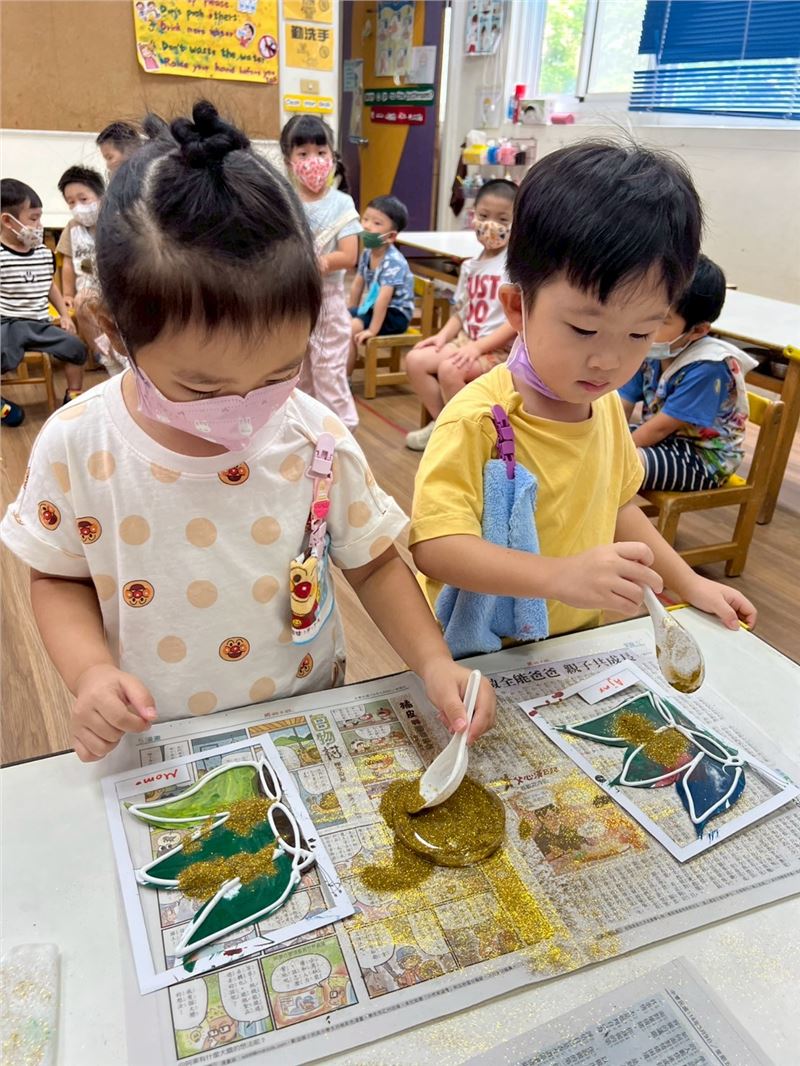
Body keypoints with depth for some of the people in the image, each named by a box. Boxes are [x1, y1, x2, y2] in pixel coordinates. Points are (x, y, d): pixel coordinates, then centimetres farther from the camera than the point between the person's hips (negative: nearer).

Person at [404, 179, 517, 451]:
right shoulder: (470, 266, 11)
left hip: (500, 348, -8)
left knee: (449, 368, -30)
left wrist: (478, 346, -24)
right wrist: (444, 335, -4)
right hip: (466, 340, 8)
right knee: (415, 360, -7)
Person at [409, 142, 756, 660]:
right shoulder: (477, 420, -22)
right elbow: (434, 545, -29)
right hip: (485, 663, -5)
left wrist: (690, 584, 15)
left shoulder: (607, 405, 2)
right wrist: (560, 576, -39)